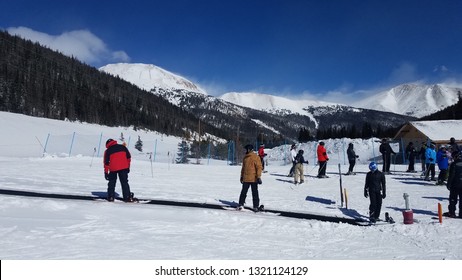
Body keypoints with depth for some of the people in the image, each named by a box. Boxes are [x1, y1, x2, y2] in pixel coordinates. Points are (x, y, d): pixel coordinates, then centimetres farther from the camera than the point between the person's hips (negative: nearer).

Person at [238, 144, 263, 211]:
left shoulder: (256, 157, -9)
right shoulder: (245, 157, 11)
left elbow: (259, 167, -12)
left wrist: (258, 177, -17)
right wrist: (242, 176, 20)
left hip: (253, 179, -6)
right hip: (246, 179, 6)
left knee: (255, 193, 2)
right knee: (243, 192, 10)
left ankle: (256, 206, 9)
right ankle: (241, 204, 20)